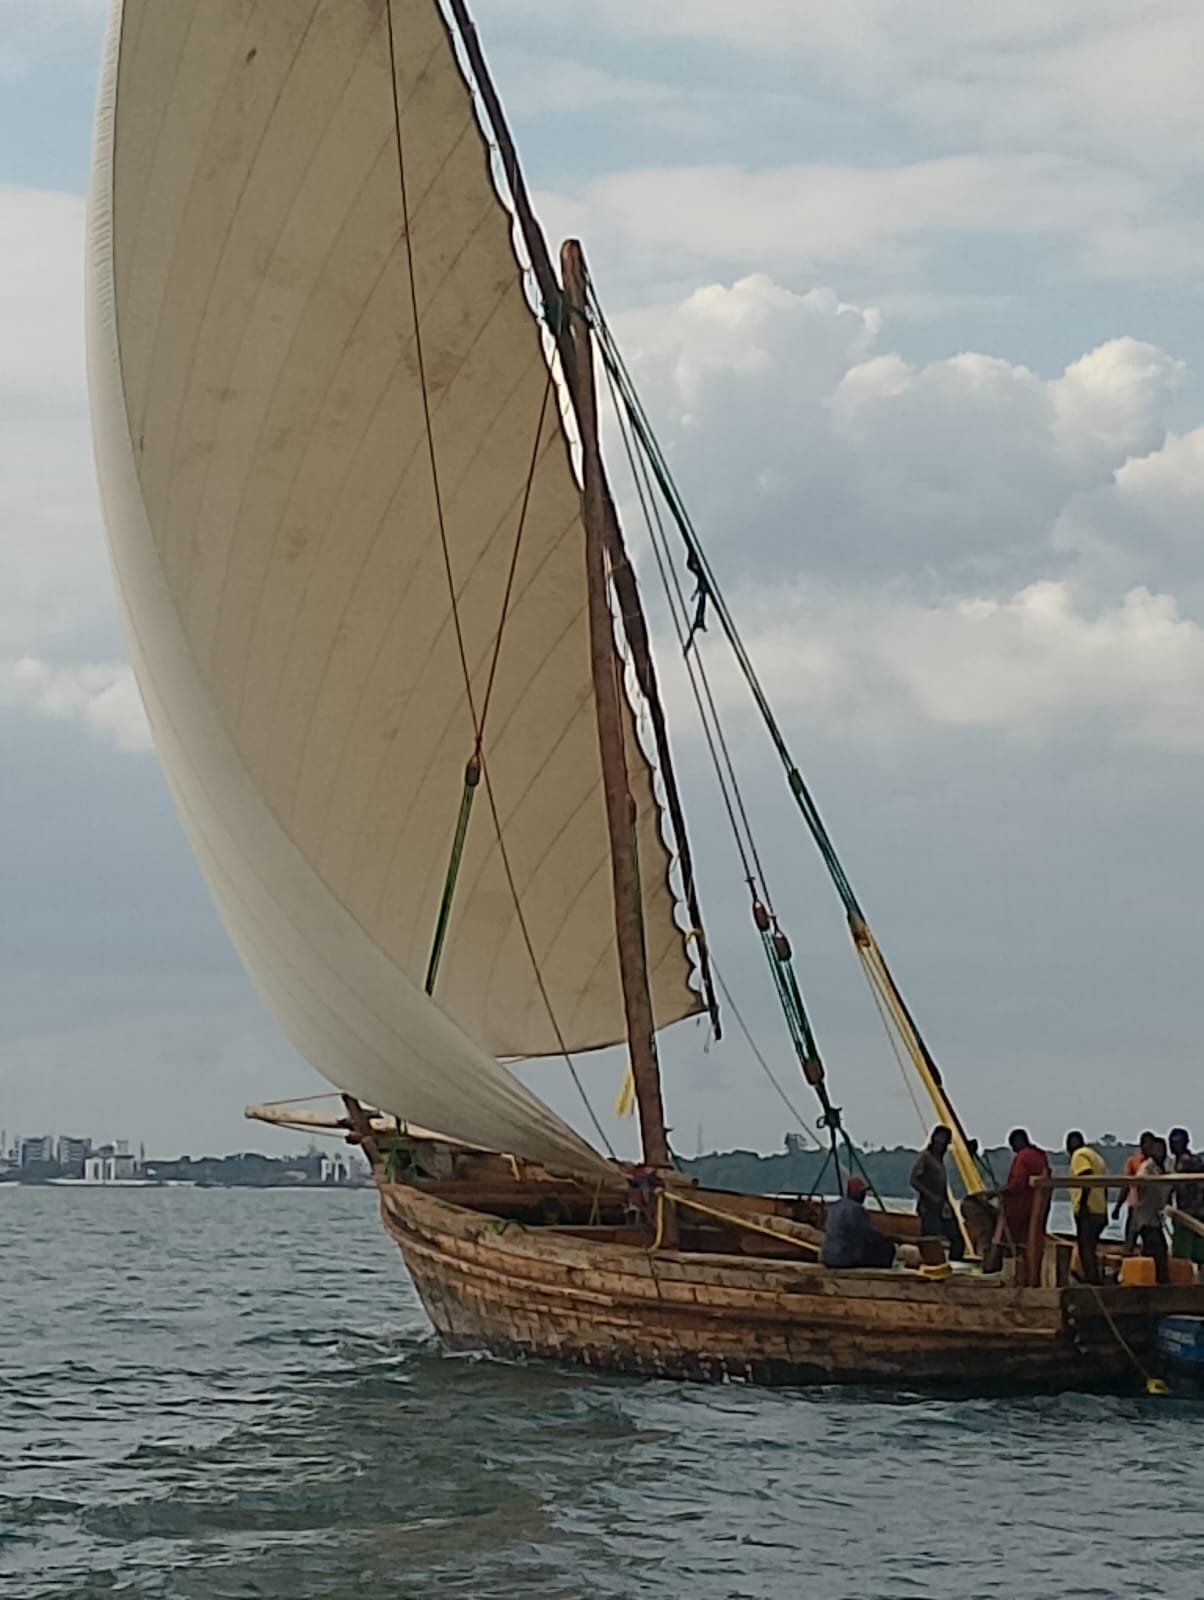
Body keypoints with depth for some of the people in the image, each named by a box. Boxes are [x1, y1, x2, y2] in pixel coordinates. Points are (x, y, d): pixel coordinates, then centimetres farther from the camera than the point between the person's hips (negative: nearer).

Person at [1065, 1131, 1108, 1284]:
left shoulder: (1079, 1155, -4)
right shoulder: (1095, 1155, 24)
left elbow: (1088, 1179, -20)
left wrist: (1082, 1204, -23)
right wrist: (1105, 1211, 22)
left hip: (1087, 1210, -9)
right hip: (1100, 1210, 9)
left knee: (1086, 1249, -11)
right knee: (1090, 1249, 12)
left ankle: (1090, 1279, -17)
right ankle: (1093, 1279, 11)